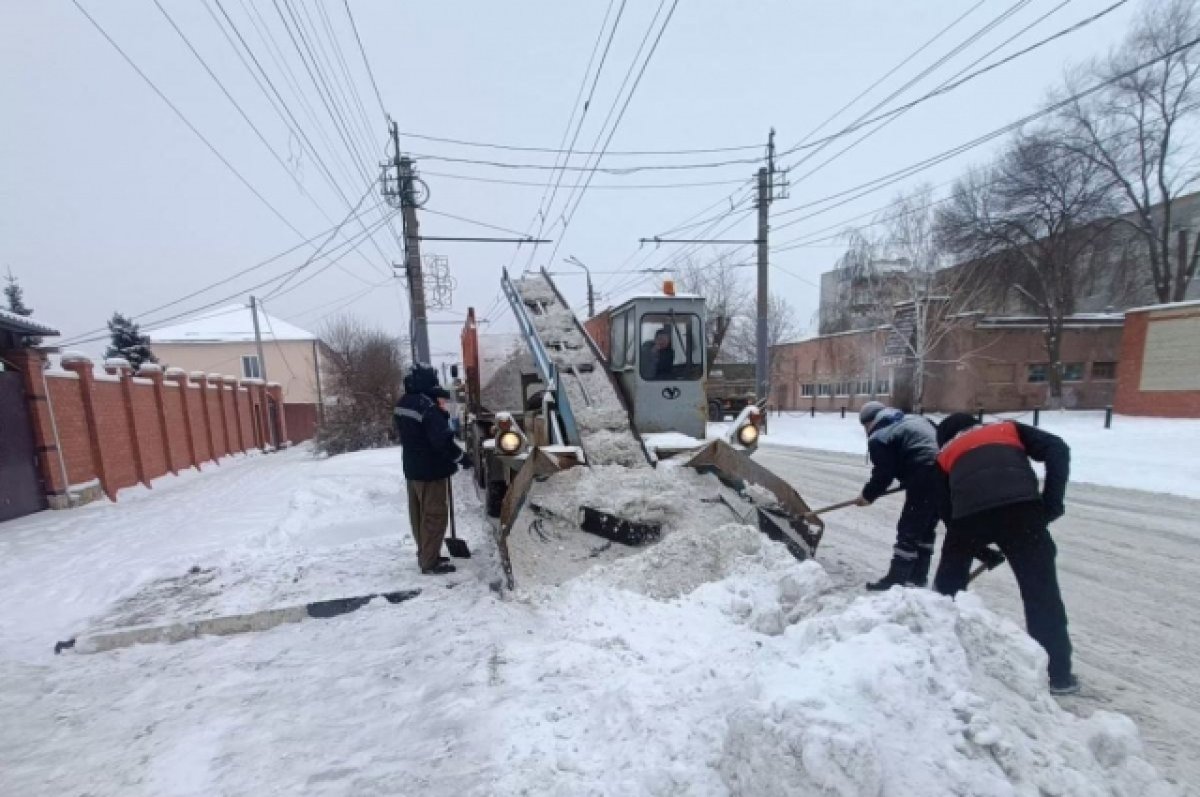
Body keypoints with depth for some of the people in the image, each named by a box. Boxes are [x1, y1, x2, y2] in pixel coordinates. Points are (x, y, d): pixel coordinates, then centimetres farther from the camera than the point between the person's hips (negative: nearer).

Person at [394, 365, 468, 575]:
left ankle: (425, 554, 31)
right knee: (435, 515, 0)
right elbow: (442, 439, -27)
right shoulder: (427, 406, -24)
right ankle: (430, 562, 8)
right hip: (431, 469, -9)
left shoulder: (402, 404, 7)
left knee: (419, 514, 17)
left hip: (412, 467, 10)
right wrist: (461, 457, -14)